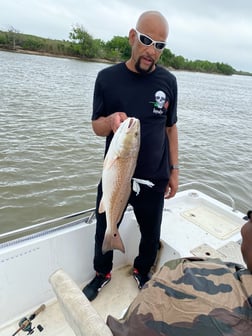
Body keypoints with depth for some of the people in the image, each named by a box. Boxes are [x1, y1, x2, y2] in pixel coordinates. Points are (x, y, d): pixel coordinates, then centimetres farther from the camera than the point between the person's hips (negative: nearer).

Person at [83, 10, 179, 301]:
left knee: (151, 234, 18)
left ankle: (142, 272, 48)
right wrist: (111, 121, -27)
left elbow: (170, 127, 5)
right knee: (105, 231, 17)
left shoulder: (168, 81, -3)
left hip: (153, 180, 1)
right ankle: (102, 273, 46)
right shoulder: (108, 77, -6)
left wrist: (174, 169, 3)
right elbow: (96, 126, -3)